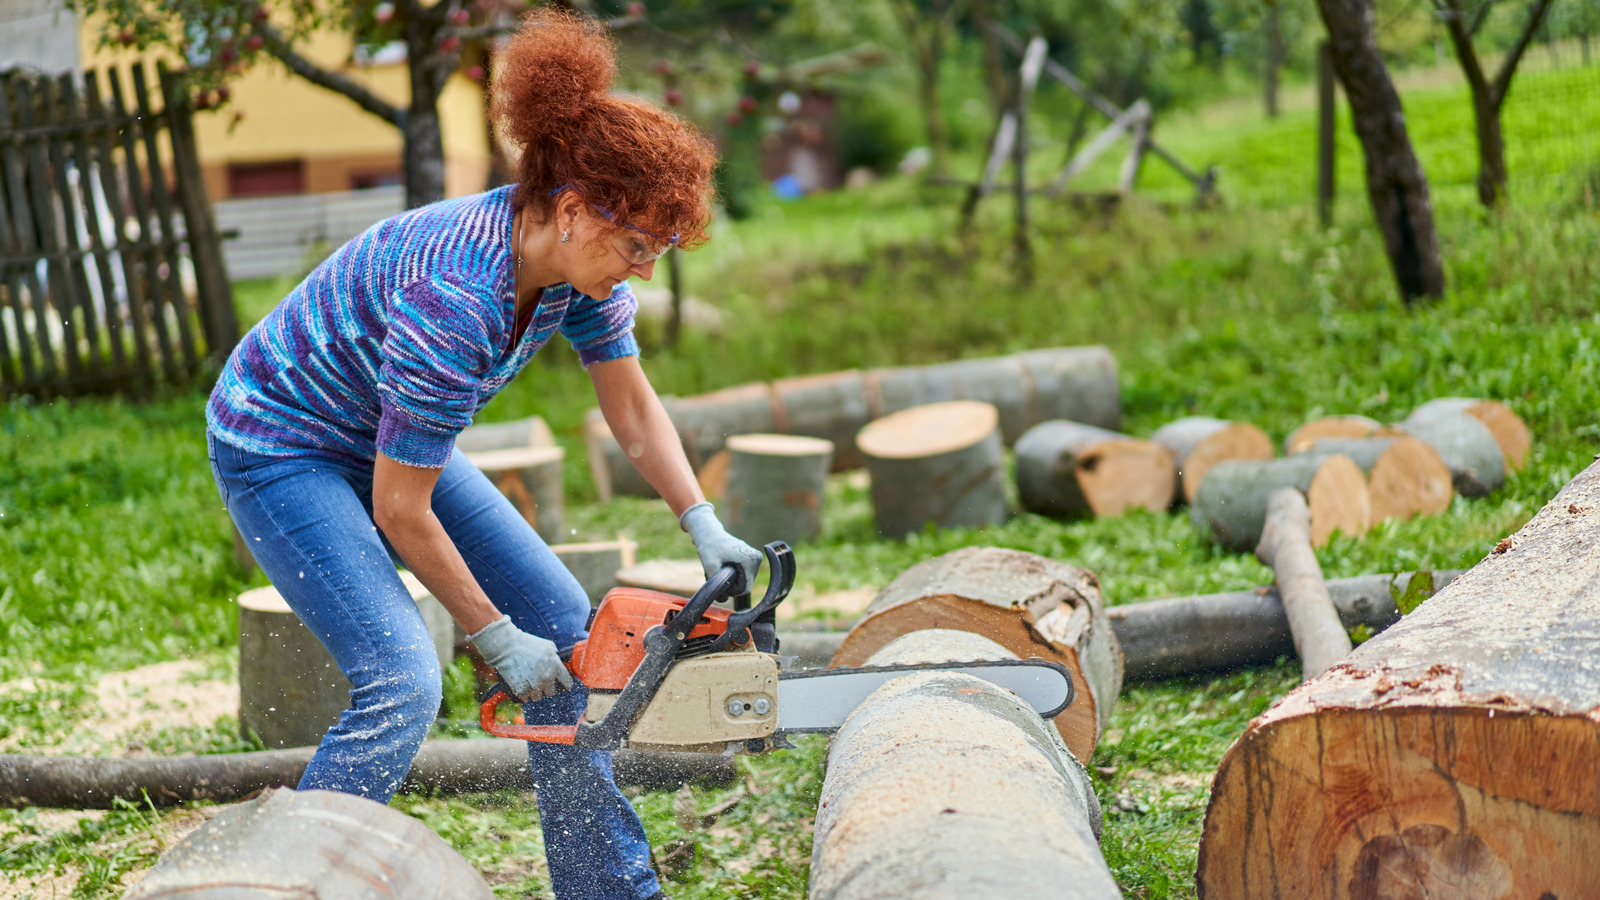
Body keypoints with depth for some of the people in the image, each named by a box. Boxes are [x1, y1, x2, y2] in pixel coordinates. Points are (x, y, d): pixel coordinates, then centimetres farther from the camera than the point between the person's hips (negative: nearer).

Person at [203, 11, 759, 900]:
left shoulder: (577, 258, -13)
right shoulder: (455, 297, -36)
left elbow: (633, 407, 3)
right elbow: (400, 512, -27)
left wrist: (705, 528, -7)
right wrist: (494, 637, -17)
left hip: (385, 438, 8)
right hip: (279, 448, -8)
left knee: (566, 626, 6)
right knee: (402, 683, -24)